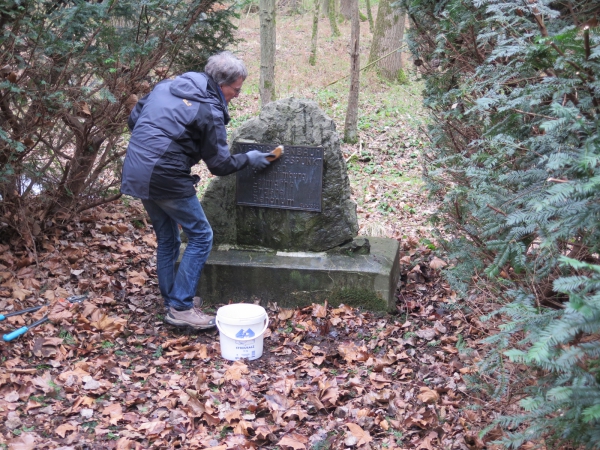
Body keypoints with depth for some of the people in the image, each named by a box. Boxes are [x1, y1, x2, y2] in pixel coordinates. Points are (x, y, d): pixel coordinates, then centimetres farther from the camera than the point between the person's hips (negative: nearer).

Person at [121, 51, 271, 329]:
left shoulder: (165, 87, 12)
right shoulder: (209, 111, -10)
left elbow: (133, 119, 17)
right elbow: (220, 165, -5)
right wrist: (249, 159, 10)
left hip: (137, 175, 8)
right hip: (167, 179, -8)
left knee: (166, 239, 19)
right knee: (200, 236, 4)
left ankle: (171, 303, 27)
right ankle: (180, 307, 3)